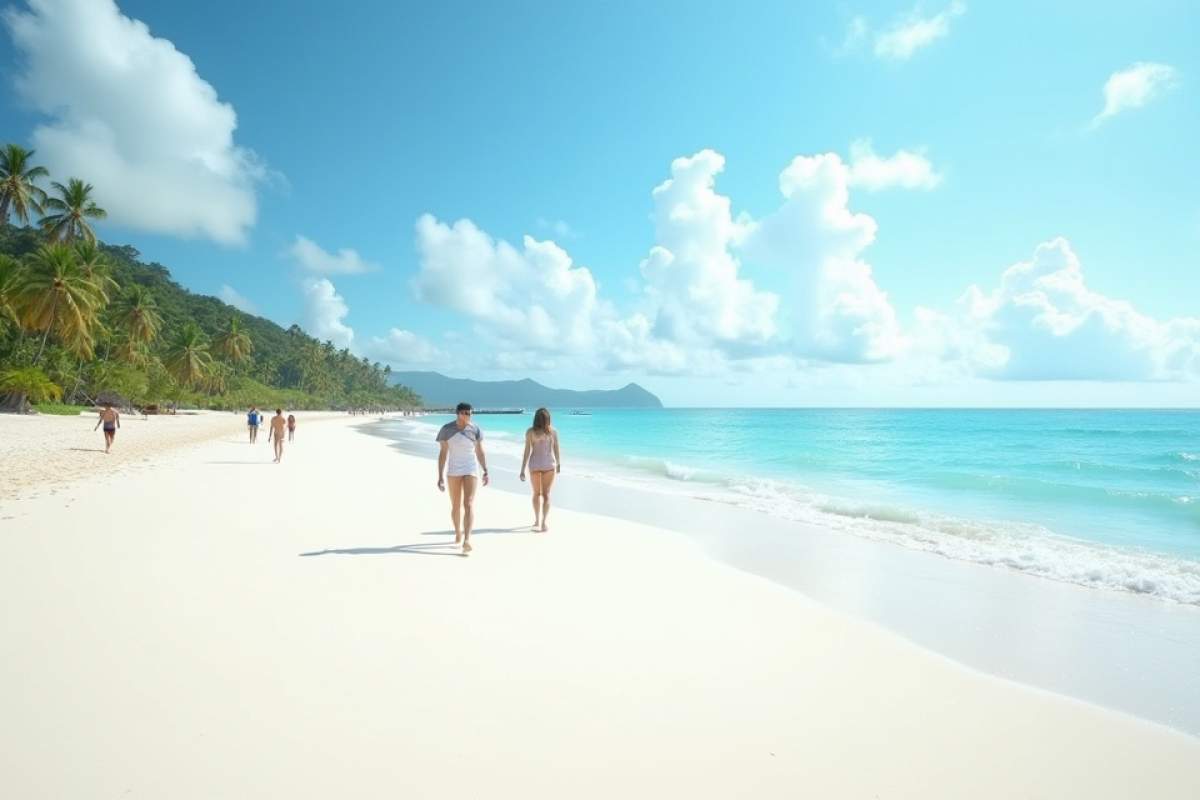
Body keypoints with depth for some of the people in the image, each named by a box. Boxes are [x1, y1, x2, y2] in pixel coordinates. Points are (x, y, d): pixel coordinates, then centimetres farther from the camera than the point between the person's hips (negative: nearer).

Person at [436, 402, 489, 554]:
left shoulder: (475, 429, -4)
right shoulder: (446, 429, -6)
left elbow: (480, 452, 4)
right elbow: (443, 454, -5)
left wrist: (486, 472, 2)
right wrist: (440, 477, -8)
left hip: (471, 470, -1)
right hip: (453, 471, 1)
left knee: (469, 504, -14)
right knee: (455, 506, 11)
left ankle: (467, 540, -21)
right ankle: (458, 533, 36)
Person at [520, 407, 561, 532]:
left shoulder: (530, 432, -6)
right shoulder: (553, 432, -4)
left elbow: (527, 451, -8)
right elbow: (556, 450, 2)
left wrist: (522, 470, -4)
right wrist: (558, 464, 17)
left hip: (535, 465, 0)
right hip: (549, 465, 0)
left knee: (537, 493, 17)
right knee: (546, 494, 5)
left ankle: (537, 520, 25)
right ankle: (543, 522, -4)